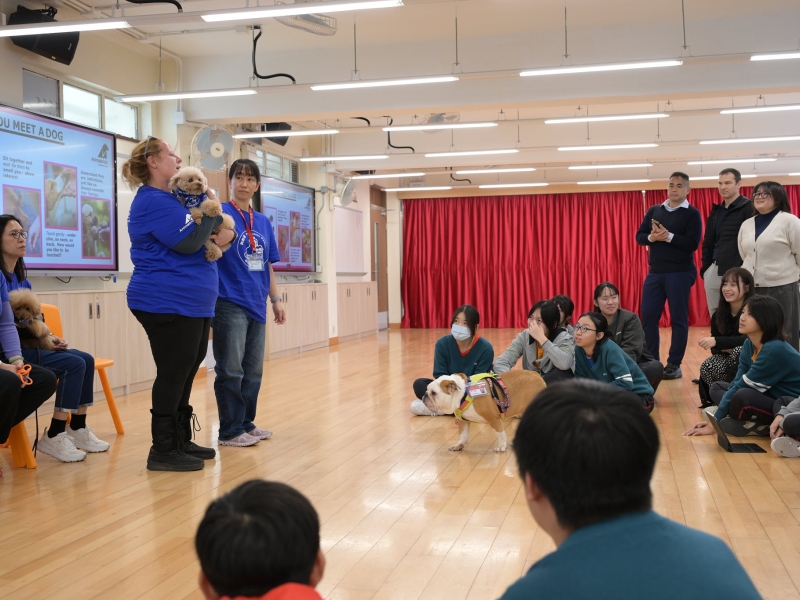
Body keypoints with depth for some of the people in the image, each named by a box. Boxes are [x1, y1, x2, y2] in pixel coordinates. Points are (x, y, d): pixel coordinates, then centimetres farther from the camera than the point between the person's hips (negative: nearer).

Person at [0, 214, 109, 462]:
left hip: (28, 344, 9)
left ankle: (77, 428, 2)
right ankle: (53, 437, -14)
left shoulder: (21, 277, 14)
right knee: (74, 364, -19)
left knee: (86, 360, -2)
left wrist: (49, 337, 1)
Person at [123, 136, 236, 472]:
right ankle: (163, 451, 0)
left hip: (191, 303, 10)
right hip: (168, 303, -10)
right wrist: (212, 210, -9)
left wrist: (225, 234, -6)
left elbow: (199, 236, 18)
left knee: (185, 373, 13)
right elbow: (188, 242, -23)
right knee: (173, 374, -7)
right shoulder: (153, 201, -13)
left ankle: (181, 441, 21)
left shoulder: (170, 199, 20)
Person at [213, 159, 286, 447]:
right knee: (231, 370, -2)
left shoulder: (263, 221, 13)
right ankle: (230, 431, 7)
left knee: (253, 370, 12)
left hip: (256, 304, 7)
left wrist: (275, 299, 15)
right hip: (230, 304, -6)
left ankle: (246, 423, 23)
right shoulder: (221, 213, -5)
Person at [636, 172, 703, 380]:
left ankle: (674, 365, 8)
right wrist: (651, 237, -13)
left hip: (680, 273, -4)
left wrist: (668, 236, -19)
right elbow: (639, 237, 7)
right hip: (655, 272, 5)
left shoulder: (692, 213, -2)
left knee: (679, 319, 2)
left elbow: (692, 243, -12)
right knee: (647, 316, 2)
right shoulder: (654, 211, 12)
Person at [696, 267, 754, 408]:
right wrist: (725, 347, -23)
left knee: (739, 350, -35)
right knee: (707, 367, -27)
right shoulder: (719, 314, -2)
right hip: (729, 360, 4)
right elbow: (715, 348, 1)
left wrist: (717, 341, -39)